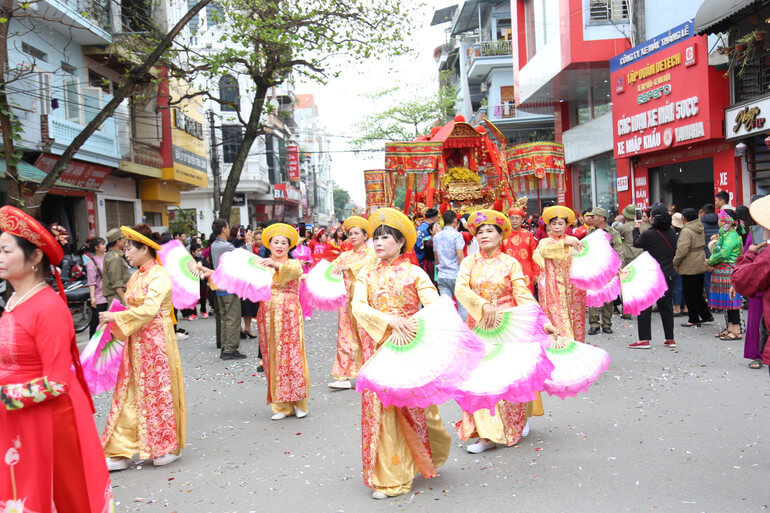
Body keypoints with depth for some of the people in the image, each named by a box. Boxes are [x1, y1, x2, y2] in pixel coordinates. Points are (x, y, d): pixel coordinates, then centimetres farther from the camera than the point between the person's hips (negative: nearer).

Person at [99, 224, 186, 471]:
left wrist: (116, 317, -20)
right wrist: (114, 321, 2)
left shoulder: (159, 276, -13)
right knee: (129, 394, 7)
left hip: (156, 341, -8)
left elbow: (149, 310, -23)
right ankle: (121, 453, 13)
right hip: (136, 342, 8)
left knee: (158, 391, 2)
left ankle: (168, 448, 19)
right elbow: (133, 309, 17)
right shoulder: (136, 277, 13)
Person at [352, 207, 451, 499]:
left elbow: (434, 306, -10)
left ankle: (428, 458, 34)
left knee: (415, 405, 4)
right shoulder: (367, 275, 8)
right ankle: (389, 477, 12)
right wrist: (390, 321, -22)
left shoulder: (414, 273, 1)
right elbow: (358, 307, -6)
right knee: (380, 408, 0)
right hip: (378, 347, 2)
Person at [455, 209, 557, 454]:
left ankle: (516, 425, 22)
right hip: (479, 326, 1)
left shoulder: (511, 263, 1)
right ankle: (487, 433, 7)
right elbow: (461, 289, -13)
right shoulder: (469, 263, 4)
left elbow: (523, 295, -6)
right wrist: (484, 305, -28)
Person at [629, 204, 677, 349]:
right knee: (666, 306, 13)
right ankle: (670, 338, 17)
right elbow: (674, 252, 12)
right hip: (668, 274, 5)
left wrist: (636, 229, 18)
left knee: (644, 307, 2)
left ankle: (644, 339, 2)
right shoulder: (671, 233, 0)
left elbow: (637, 243, 4)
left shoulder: (648, 234, -15)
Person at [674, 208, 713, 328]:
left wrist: (676, 263, -11)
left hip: (689, 268, -9)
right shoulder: (700, 229, 9)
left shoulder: (686, 231, -19)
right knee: (698, 293, 19)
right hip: (700, 266, 9)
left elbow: (682, 250, -25)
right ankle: (706, 315, 24)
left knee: (689, 294, 1)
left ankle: (694, 319, 7)